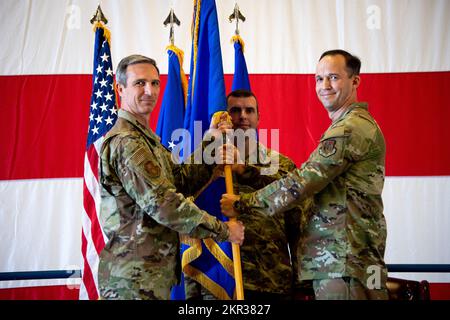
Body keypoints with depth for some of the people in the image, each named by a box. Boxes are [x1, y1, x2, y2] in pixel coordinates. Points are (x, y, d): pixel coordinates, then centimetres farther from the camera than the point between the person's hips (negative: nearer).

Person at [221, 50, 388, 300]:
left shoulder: (351, 128, -13)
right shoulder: (358, 124, 22)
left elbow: (304, 181, -18)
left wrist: (243, 203, -10)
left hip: (344, 259, -10)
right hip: (334, 258, 10)